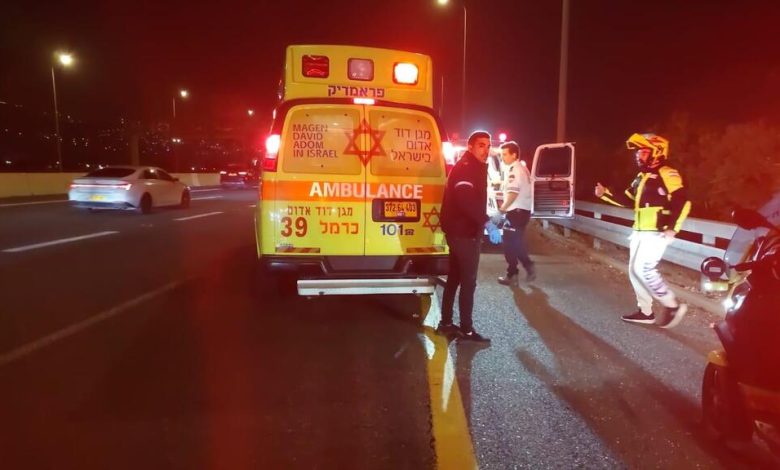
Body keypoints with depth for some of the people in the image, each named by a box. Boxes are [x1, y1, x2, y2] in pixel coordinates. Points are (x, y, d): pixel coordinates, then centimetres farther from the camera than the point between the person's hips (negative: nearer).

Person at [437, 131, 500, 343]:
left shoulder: (474, 169, 17)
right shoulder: (465, 168, -16)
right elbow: (466, 200, -34)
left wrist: (485, 222, 26)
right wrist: (487, 223, -40)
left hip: (462, 231, 10)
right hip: (463, 232, -10)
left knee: (455, 278, 14)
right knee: (468, 280, -5)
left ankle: (446, 323, 23)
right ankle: (466, 329, 3)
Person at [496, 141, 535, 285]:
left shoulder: (513, 170, -16)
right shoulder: (522, 168, 16)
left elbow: (513, 193, -25)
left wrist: (503, 207, -14)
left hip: (516, 211, -10)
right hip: (524, 210, 10)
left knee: (510, 243, -2)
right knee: (517, 241, 18)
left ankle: (512, 275, 4)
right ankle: (529, 267, 18)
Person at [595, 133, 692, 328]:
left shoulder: (666, 174, -12)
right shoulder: (642, 177, 16)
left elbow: (683, 202, -18)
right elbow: (628, 200, 22)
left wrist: (673, 228, -22)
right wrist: (605, 194, 12)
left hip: (656, 233, -10)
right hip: (640, 232, 10)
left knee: (645, 270, -15)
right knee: (635, 270, 9)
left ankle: (673, 306, 0)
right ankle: (645, 312, 18)